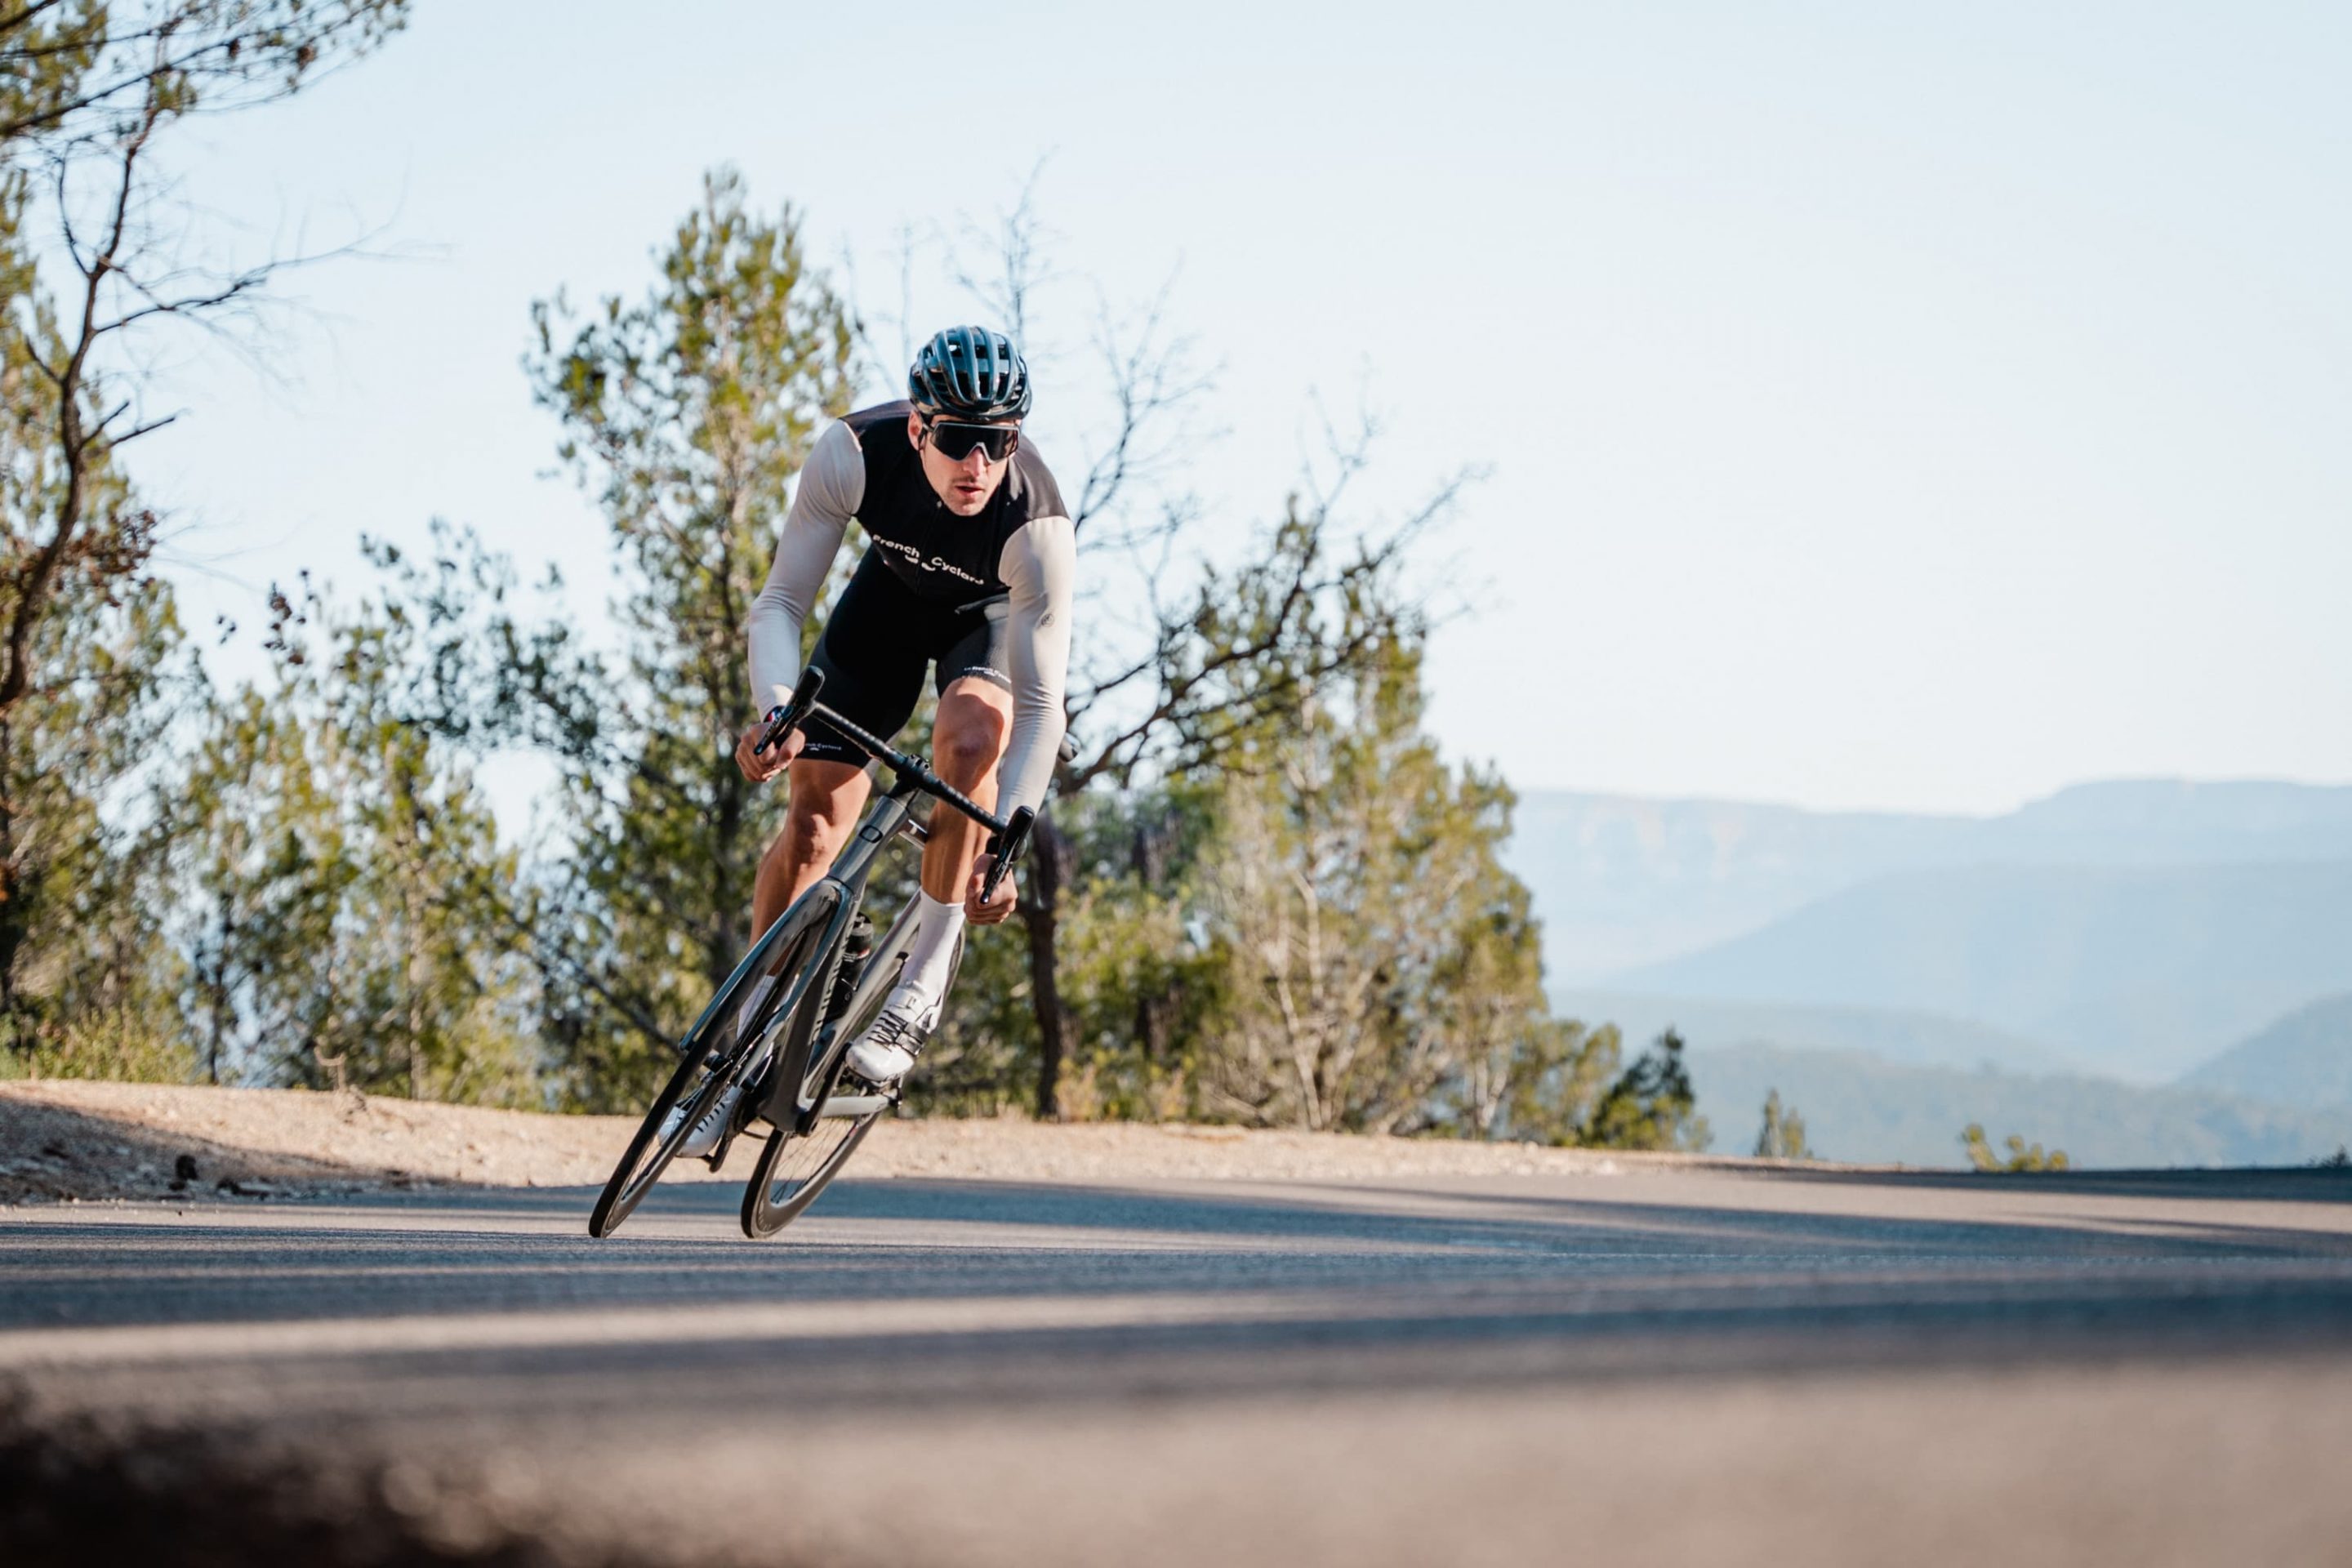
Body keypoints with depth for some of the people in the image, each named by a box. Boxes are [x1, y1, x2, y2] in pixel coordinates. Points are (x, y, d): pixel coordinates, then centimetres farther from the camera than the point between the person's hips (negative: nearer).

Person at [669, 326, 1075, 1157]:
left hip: (994, 614, -2)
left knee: (971, 732, -33)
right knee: (817, 805, -7)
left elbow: (1040, 706, -35)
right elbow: (780, 601, -27)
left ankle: (923, 982, -18)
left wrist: (1004, 851, -43)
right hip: (892, 591, 2)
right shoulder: (855, 453, -35)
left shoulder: (1038, 526, -39)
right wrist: (773, 709, -45)